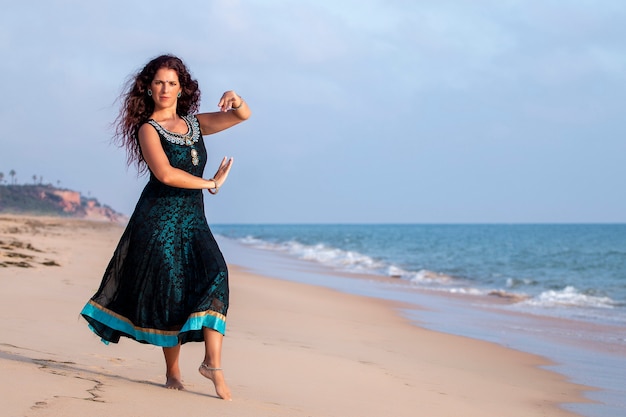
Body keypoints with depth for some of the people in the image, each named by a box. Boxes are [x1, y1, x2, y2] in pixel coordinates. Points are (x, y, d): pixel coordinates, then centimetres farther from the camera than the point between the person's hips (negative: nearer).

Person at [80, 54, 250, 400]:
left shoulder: (194, 123, 15)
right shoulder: (148, 128, -2)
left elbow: (242, 116, 16)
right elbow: (166, 174, -16)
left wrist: (235, 100, -8)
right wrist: (211, 183, -7)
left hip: (193, 218, 5)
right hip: (160, 216, -4)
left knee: (213, 273, -17)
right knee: (170, 289, -5)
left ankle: (213, 363, -23)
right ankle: (172, 372, 7)